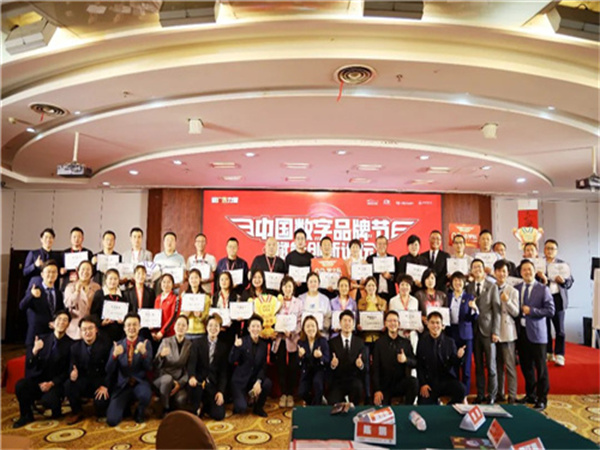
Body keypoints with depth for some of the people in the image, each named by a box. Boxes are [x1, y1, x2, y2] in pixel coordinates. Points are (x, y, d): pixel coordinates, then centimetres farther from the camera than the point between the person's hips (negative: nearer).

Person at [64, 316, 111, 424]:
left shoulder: (106, 345, -11)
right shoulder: (75, 346, 1)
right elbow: (72, 367, -1)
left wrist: (105, 386, -21)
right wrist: (73, 372, -27)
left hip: (101, 381, -3)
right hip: (84, 381, 3)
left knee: (100, 403, -28)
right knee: (68, 385, -27)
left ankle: (101, 413, 14)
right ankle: (77, 412, 1)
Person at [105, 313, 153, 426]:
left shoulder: (145, 344, 0)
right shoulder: (117, 345, 3)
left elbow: (149, 368, -10)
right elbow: (109, 372, -2)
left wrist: (143, 352, -29)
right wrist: (114, 355, -22)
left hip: (140, 383, -1)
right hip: (122, 385, 1)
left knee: (145, 395, -36)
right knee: (112, 420, -16)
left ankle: (139, 413, 1)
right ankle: (126, 406, 19)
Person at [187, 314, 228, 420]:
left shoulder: (223, 346, 7)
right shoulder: (197, 343, 3)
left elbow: (223, 371, 4)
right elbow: (192, 363, -11)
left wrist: (221, 391, -7)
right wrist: (192, 376, -33)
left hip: (214, 384, 1)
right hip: (199, 380, -1)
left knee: (219, 415, -14)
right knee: (193, 385, -38)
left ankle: (206, 405, 22)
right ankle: (196, 410, -6)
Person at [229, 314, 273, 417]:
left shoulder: (263, 345, 1)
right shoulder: (242, 341, -9)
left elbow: (263, 366, -1)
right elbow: (231, 361, -16)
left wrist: (258, 382, -17)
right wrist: (236, 347, -34)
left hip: (255, 378, 4)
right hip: (240, 380, -3)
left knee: (267, 383, -26)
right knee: (241, 408, -21)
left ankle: (258, 407, 2)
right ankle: (238, 404, 19)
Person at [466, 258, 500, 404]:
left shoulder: (492, 286, 1)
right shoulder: (468, 288, 7)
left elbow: (496, 310, -3)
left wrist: (495, 332, -7)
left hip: (488, 329, -2)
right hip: (474, 330, 2)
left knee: (490, 364, 3)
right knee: (478, 365, 8)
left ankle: (491, 395, 16)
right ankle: (480, 394, 18)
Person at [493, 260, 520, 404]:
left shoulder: (513, 291, -1)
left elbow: (516, 313, -5)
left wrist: (507, 301, -21)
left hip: (507, 332, -3)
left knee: (510, 365, 0)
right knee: (497, 364, 11)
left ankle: (512, 396, 7)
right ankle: (499, 394, 22)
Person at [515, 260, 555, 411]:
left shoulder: (543, 289, -4)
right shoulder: (516, 288, 6)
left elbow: (550, 310, -9)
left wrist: (531, 311, -16)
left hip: (536, 332, -3)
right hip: (521, 332, 4)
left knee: (540, 367, 3)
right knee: (526, 366, 14)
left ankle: (542, 399, 15)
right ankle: (530, 394, 30)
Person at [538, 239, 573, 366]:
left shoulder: (563, 264, 9)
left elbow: (570, 282, 6)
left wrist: (563, 281, -14)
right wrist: (543, 279, -23)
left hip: (558, 299, 1)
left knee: (559, 328, 1)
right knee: (545, 328, 8)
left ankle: (559, 355, 8)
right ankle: (548, 353, 21)